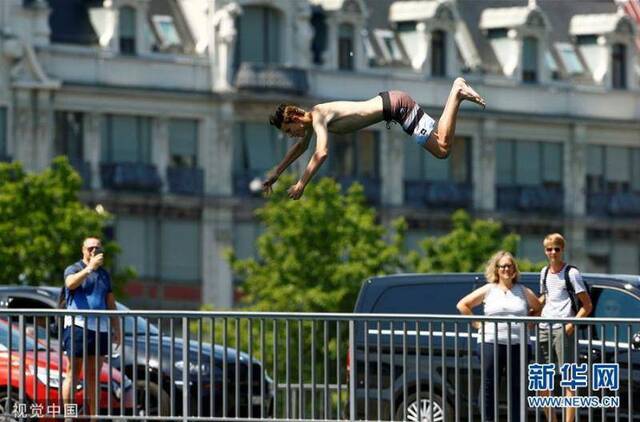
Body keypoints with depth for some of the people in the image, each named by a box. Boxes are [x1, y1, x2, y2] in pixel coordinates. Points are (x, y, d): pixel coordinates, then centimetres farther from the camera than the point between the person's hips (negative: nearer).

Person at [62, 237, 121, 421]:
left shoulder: (104, 274, 19)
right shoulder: (73, 269, 1)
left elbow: (111, 304, 20)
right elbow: (71, 283, -23)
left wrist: (117, 330, 14)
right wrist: (90, 268, -32)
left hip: (100, 329, 6)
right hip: (78, 325, -6)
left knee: (94, 376, 7)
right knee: (73, 374, -6)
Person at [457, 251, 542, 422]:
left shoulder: (523, 291, 11)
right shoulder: (488, 290, 6)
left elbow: (538, 308, 21)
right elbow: (463, 305, 8)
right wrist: (477, 324, 1)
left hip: (518, 343, 1)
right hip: (491, 342, -1)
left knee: (517, 387, 1)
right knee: (489, 386, -1)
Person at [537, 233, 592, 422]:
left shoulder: (571, 273, -5)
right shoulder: (544, 272, 15)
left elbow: (587, 305, -6)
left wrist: (572, 324, -16)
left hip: (564, 330, -7)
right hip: (544, 329, 7)